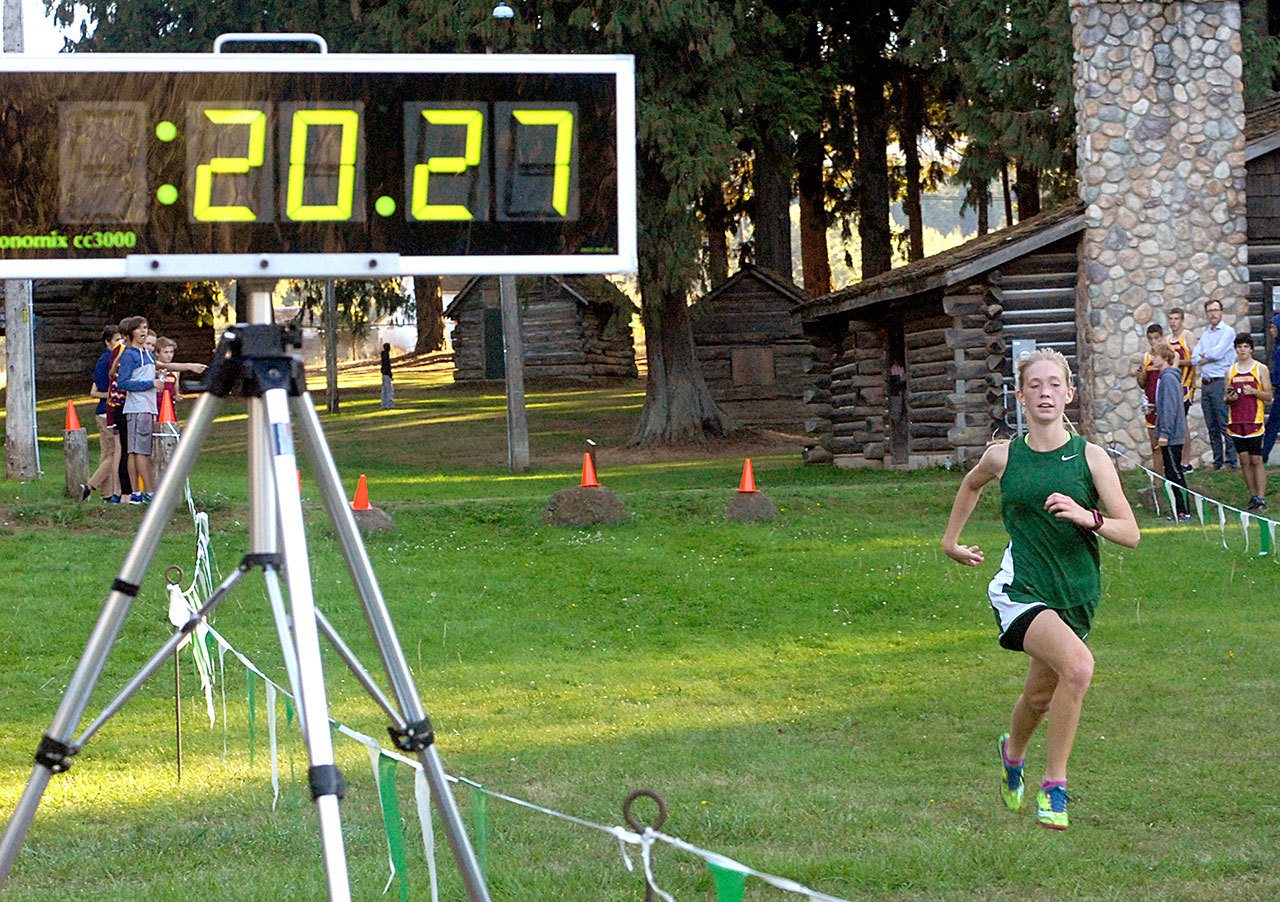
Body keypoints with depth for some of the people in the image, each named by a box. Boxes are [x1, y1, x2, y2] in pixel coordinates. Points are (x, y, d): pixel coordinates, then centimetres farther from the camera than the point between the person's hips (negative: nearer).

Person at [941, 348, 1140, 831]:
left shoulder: (1090, 457, -3)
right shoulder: (1003, 456, -1)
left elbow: (1130, 534, -5)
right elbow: (972, 483, 24)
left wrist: (1088, 517, -22)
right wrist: (951, 541, 27)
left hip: (1075, 594, 3)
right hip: (1021, 588, -3)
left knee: (1041, 697, 12)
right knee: (1078, 666, -26)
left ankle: (1012, 753, 44)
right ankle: (1054, 785, -10)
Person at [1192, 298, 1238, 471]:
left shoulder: (1227, 332, -1)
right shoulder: (1205, 335, 19)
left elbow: (1217, 353, -13)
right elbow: (1195, 358, 9)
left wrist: (1204, 355, 4)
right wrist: (1210, 358, -7)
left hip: (1220, 382, -7)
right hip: (1205, 384, 7)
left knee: (1225, 425, -9)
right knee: (1212, 427, 7)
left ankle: (1230, 462, -8)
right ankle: (1217, 462, 11)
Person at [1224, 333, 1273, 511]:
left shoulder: (1261, 369, 2)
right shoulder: (1230, 371, 12)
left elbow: (1268, 396, 1)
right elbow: (1226, 398, 16)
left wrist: (1253, 391, -17)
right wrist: (1229, 398, -7)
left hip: (1254, 421, -4)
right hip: (1236, 421, 4)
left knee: (1256, 460, -6)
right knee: (1244, 460, 5)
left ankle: (1261, 498, -6)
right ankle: (1253, 496, 12)